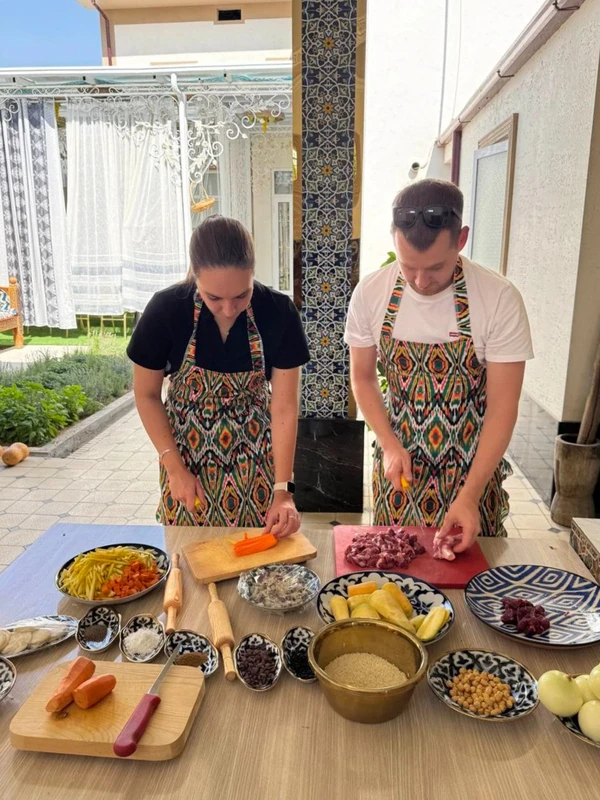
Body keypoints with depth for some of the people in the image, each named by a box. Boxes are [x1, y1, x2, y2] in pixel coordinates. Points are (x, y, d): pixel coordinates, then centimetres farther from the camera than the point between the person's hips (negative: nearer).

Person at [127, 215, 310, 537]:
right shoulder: (166, 310, -21)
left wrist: (283, 490, -20)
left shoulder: (278, 313, -20)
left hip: (256, 454, 1)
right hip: (187, 451, 0)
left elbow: (284, 407, -15)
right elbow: (146, 395, -8)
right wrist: (175, 468, -13)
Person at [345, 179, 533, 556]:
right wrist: (390, 445, -11)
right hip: (398, 460, 2)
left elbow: (502, 408, -16)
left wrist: (469, 496, -21)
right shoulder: (370, 294, -13)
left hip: (472, 466, -1)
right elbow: (363, 378, 1)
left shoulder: (500, 299, -20)